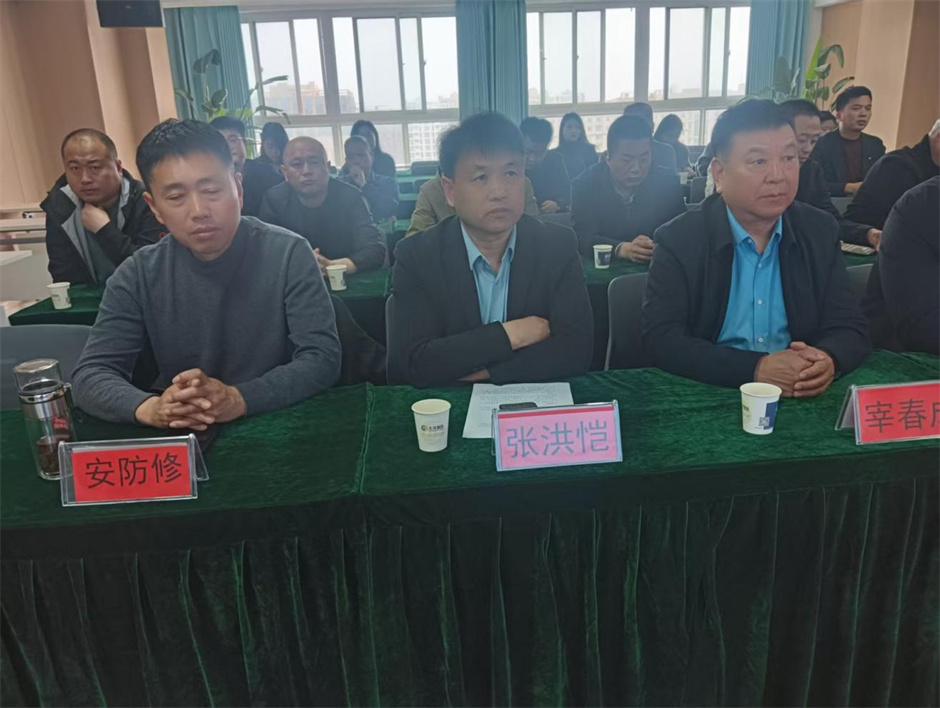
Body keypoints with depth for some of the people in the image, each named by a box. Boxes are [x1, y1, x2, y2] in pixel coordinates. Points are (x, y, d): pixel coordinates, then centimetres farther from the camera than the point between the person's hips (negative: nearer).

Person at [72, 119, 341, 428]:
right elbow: (90, 374, -5)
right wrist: (149, 408, -26)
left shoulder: (288, 254, -10)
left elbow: (323, 357, -15)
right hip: (179, 439, 3)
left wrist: (239, 399, -30)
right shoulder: (137, 275, -3)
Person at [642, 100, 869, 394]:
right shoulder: (678, 241, -8)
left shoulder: (821, 232, 4)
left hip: (804, 399, 5)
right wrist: (756, 369, -25)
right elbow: (660, 339, -15)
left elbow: (850, 329, 4)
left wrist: (828, 360, -19)